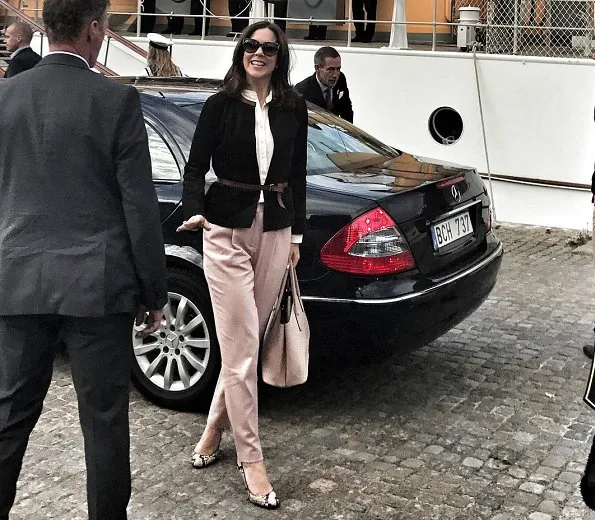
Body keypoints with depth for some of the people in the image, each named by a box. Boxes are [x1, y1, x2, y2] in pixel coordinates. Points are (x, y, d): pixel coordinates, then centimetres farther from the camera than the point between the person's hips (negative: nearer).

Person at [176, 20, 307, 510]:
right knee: (241, 348, -4)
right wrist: (195, 211, -20)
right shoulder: (220, 104, -2)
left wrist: (296, 234, 11)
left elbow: (297, 174, 11)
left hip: (276, 230, 4)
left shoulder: (294, 108, 7)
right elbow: (196, 166, -1)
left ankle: (215, 427, 29)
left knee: (247, 341, 10)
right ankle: (252, 460, 4)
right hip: (227, 230, -3)